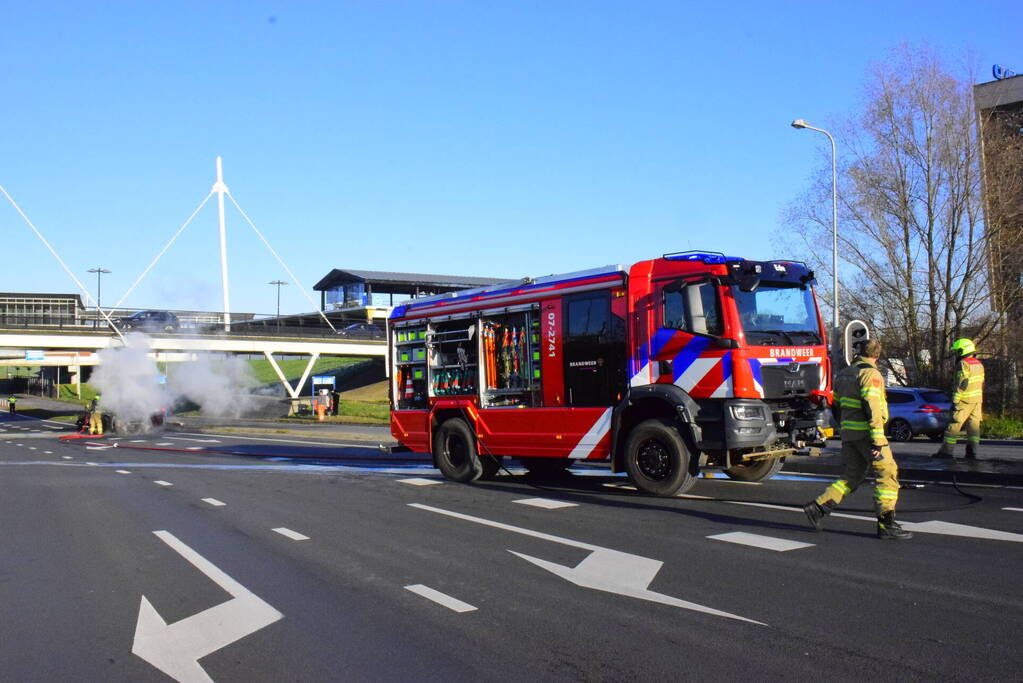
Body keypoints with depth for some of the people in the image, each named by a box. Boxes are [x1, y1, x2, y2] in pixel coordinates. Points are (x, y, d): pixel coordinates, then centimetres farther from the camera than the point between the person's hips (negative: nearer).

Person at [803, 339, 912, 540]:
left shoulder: (844, 374, 15)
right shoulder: (871, 374, -11)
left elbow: (837, 404, 22)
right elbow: (872, 408, -19)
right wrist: (877, 441, -21)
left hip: (848, 433, 8)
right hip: (866, 433, -8)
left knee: (853, 475, 15)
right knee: (887, 473, -2)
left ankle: (818, 507, 6)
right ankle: (886, 524, -5)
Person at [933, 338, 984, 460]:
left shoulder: (964, 364, -14)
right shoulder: (979, 364, 14)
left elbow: (962, 384, -20)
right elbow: (981, 384, 19)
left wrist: (955, 401, -18)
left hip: (965, 399, -9)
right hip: (977, 399, 9)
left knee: (954, 424, -5)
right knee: (974, 424, 7)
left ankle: (947, 451, -5)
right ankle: (972, 451, 5)